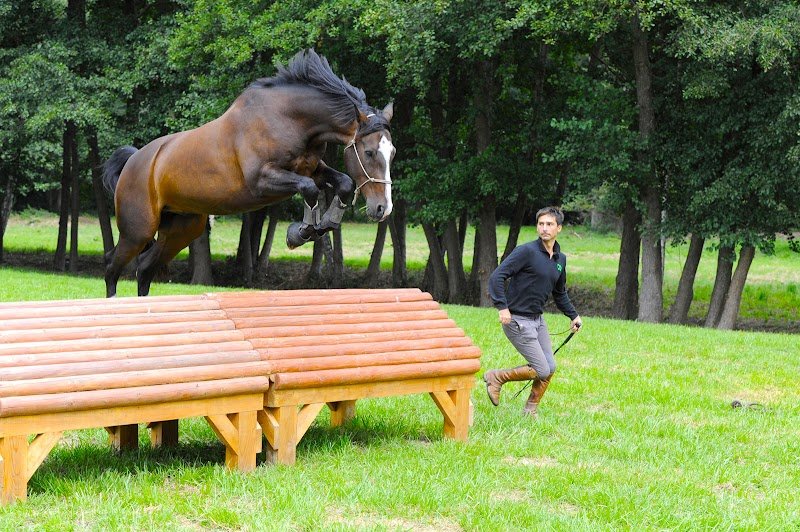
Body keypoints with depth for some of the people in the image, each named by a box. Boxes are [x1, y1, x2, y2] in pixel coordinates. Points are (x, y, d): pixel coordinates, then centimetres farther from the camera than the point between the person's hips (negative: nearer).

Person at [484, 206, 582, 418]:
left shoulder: (560, 259, 10)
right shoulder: (526, 251, -15)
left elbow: (560, 293, 26)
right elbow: (497, 277, -19)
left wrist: (573, 315, 22)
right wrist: (502, 307, -26)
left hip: (538, 320, 8)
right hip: (517, 320, -8)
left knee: (550, 368, 5)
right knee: (541, 371, -11)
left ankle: (530, 411, 23)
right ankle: (496, 377, 7)